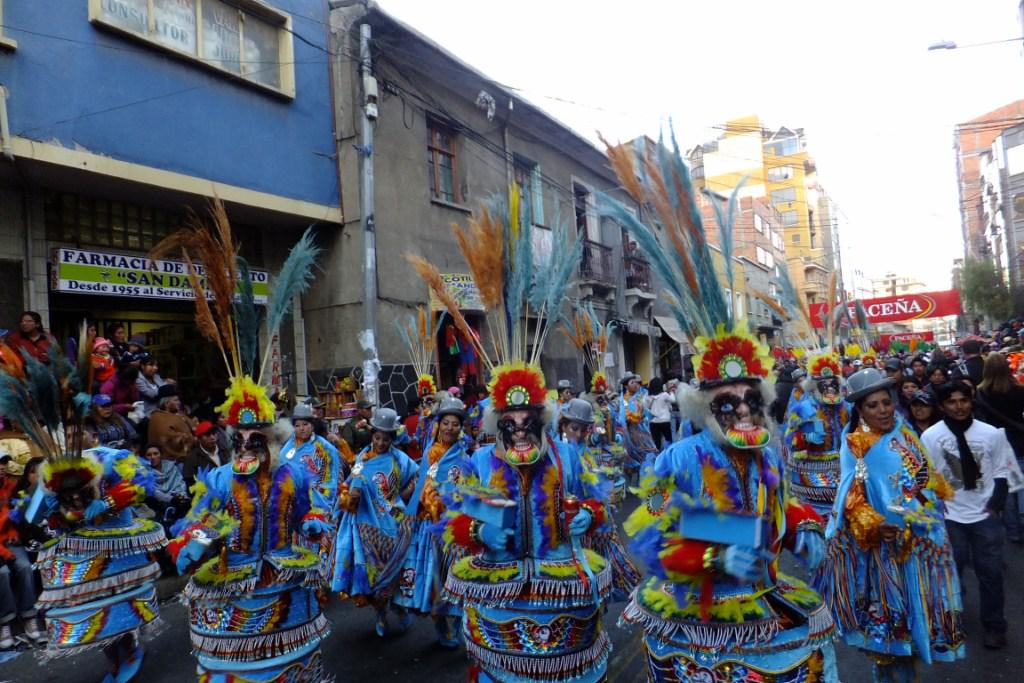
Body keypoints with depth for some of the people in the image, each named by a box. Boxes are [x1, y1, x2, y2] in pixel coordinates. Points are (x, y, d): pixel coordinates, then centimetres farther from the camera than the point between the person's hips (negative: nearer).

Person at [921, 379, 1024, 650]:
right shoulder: (930, 436, -8)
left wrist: (995, 505, -6)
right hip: (949, 515, 0)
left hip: (986, 514, 1)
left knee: (990, 571, 8)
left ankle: (994, 625, 24)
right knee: (950, 570, 10)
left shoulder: (992, 433, -4)